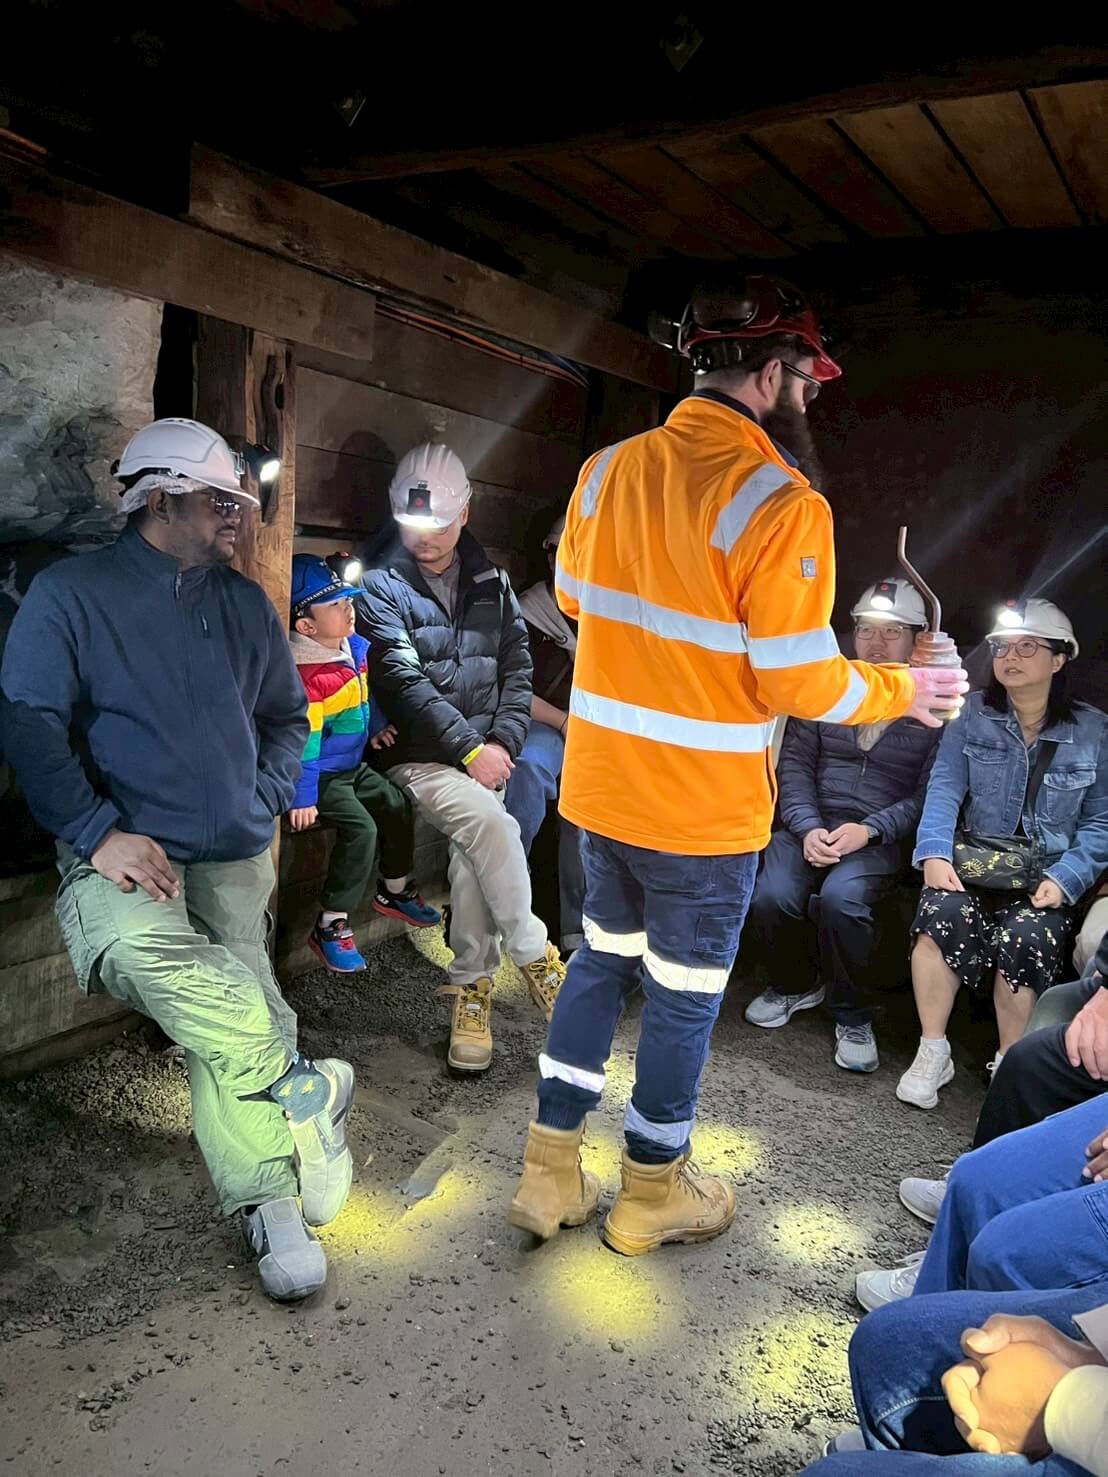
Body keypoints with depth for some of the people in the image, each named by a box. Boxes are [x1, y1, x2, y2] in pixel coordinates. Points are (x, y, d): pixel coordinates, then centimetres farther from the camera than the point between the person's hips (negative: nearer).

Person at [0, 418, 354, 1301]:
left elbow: (289, 716, 27)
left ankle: (265, 1199, -16)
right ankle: (300, 1086, -25)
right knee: (139, 947, -34)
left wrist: (265, 802, 10)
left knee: (231, 999, -18)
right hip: (127, 855, -3)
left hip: (234, 858, 3)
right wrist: (101, 832, -14)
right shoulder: (72, 593, 3)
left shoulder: (246, 606, 17)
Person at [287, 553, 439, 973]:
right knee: (361, 827, -22)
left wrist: (377, 726, 15)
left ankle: (394, 891, 34)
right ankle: (331, 926, -11)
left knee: (396, 805, 12)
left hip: (353, 765, 9)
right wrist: (301, 798, -25)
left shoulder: (356, 648, 1)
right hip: (322, 774, -9)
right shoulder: (306, 675, -26)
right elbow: (302, 738, -27)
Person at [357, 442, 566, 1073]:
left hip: (483, 753, 4)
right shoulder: (380, 582, -3)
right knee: (492, 824, -26)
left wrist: (503, 742, -5)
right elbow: (400, 681, -11)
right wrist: (469, 748, -13)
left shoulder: (490, 583, 13)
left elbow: (518, 668, 10)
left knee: (475, 853, -15)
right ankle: (535, 958, -10)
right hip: (420, 756, -4)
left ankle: (472, 990, -1)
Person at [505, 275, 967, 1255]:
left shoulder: (609, 470, -1)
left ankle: (550, 1175, 31)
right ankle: (652, 1196, 32)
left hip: (603, 786, 6)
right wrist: (902, 691, 2)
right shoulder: (782, 505, -19)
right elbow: (802, 683, -16)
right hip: (704, 808, -5)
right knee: (685, 995, 12)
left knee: (603, 959, 22)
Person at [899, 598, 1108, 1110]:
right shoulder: (973, 715, 6)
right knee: (942, 913, -31)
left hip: (1045, 879, 0)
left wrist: (1064, 880, -13)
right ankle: (932, 1054, -16)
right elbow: (944, 787, -4)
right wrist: (934, 853, -20)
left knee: (1025, 938, -31)